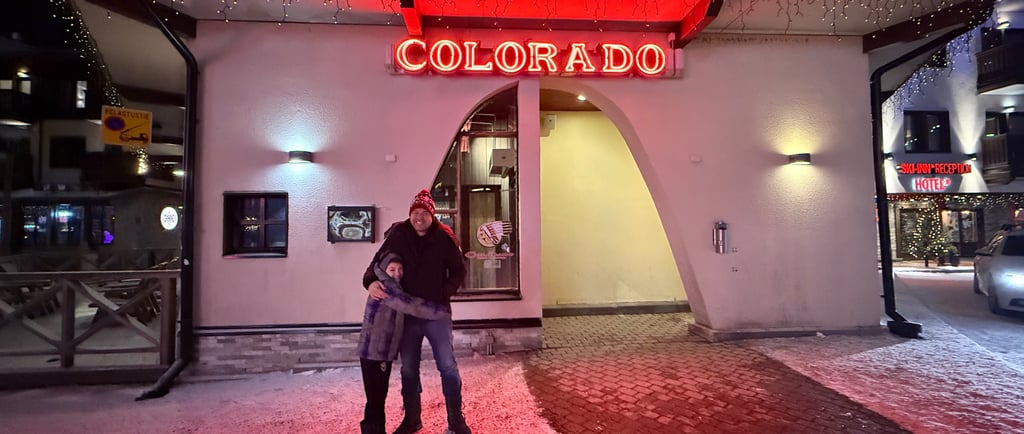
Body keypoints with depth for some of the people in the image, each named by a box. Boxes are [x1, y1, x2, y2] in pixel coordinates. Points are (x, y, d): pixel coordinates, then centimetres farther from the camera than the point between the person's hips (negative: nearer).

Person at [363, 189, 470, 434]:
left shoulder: (444, 238, -7)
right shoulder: (397, 236, -5)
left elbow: (458, 271, 2)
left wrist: (446, 293, -12)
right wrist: (371, 282, -19)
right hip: (406, 314, 2)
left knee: (448, 366, 4)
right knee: (408, 370, 14)